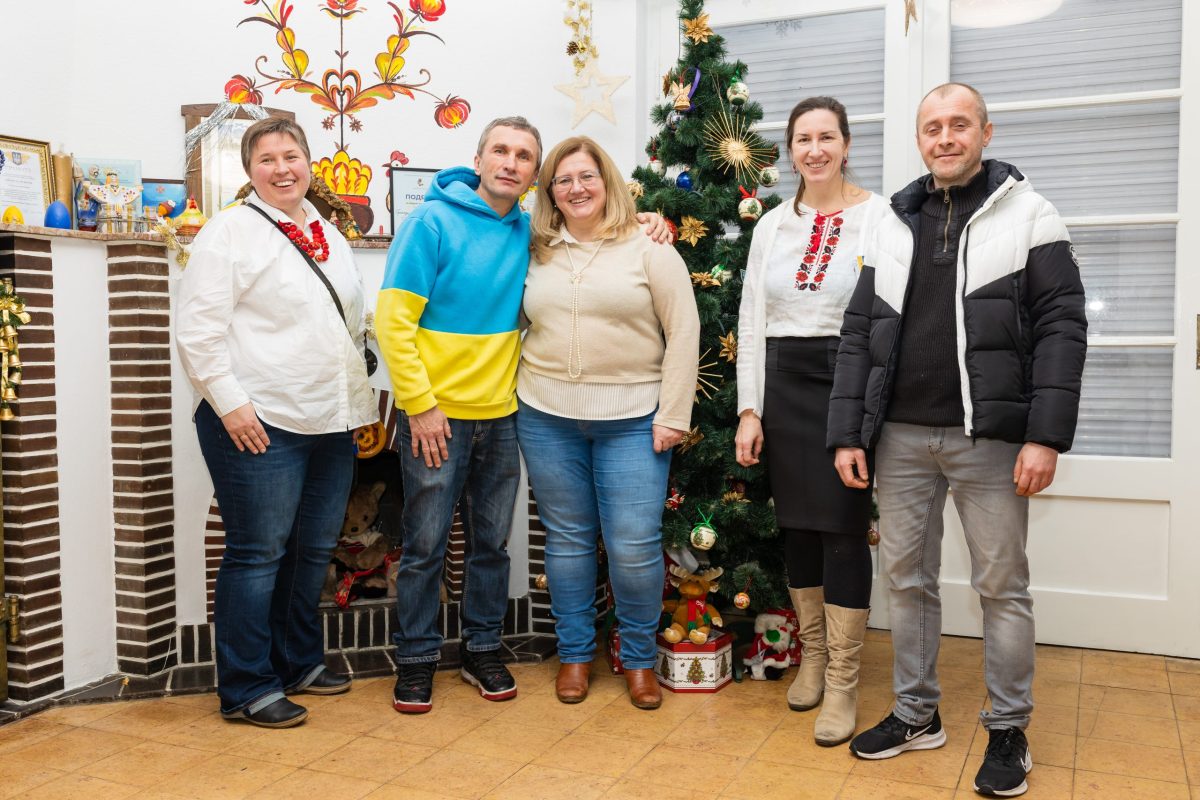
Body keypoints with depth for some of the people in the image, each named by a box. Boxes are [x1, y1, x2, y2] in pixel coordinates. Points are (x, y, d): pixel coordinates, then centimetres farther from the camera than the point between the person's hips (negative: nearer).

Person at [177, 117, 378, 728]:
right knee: (258, 554, -1)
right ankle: (246, 689, 11)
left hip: (331, 424, 7)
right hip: (260, 424, -7)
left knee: (313, 551, 14)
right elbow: (198, 329, -11)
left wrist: (363, 402, 19)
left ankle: (299, 661, 30)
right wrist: (230, 403, -17)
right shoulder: (230, 231, -4)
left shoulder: (329, 236, 18)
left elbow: (354, 326, 25)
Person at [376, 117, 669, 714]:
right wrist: (420, 404, -15)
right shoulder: (432, 222, -9)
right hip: (435, 415, -4)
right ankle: (415, 659, 21)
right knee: (425, 546, 4)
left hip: (500, 415, 5)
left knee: (491, 542, 13)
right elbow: (393, 319, -11)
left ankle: (482, 649, 30)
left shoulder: (530, 232, 6)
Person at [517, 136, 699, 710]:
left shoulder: (649, 252, -1)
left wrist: (672, 415, -8)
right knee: (568, 540, 11)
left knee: (634, 548, -3)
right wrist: (520, 393, 6)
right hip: (546, 420, 3)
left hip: (631, 423, -3)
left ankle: (639, 659, 19)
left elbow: (683, 333, -3)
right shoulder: (538, 255, 9)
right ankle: (574, 653, 26)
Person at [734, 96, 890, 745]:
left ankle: (842, 684, 10)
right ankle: (812, 656, 29)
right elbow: (751, 322, 10)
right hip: (782, 383, 5)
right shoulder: (772, 225, 11)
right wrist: (749, 409, 4)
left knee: (843, 527, -3)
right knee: (795, 524, 10)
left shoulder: (878, 216, -3)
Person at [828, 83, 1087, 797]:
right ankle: (918, 715, 27)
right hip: (901, 436, 4)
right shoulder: (893, 224, 11)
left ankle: (1009, 730, 22)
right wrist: (848, 434, 3)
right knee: (908, 577, 11)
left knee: (1002, 584, 6)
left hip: (989, 437, -3)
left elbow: (1062, 327, -6)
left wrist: (1047, 436, -14)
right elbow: (859, 333, 9)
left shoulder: (1027, 214, 1)